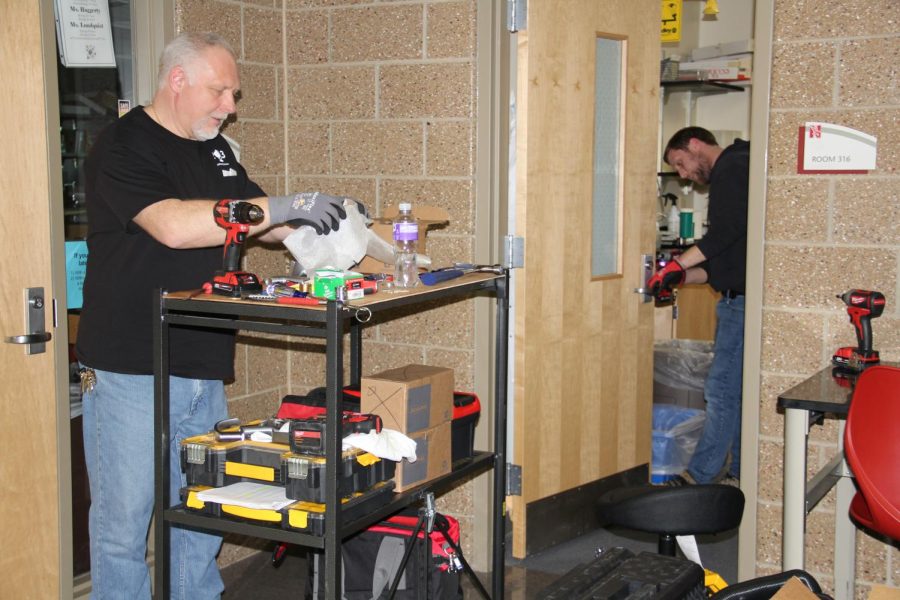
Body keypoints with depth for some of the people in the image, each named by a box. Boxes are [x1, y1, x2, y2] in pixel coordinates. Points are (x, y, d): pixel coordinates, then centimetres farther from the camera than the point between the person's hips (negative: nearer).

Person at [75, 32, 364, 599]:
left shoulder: (215, 149, 15)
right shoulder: (123, 147, -10)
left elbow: (263, 223, 22)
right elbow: (174, 226, -26)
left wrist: (322, 220, 2)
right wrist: (283, 206, -26)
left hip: (204, 368, 7)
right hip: (131, 368, -7)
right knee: (123, 520, 2)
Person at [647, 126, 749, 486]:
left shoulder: (732, 167, -7)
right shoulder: (733, 172, 24)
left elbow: (728, 229, -22)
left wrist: (679, 264, -16)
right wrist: (682, 277, 11)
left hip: (741, 299, -11)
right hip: (738, 298, 11)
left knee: (722, 389, -5)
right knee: (736, 390, 13)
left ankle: (700, 477, 0)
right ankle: (736, 474, 19)